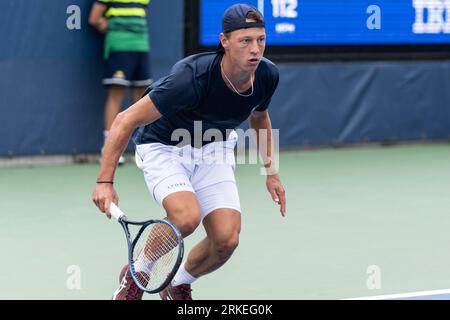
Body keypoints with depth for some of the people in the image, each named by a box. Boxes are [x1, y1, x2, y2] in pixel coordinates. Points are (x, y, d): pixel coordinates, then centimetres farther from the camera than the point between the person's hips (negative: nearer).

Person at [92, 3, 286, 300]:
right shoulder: (193, 77, -35)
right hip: (163, 147, -5)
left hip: (213, 150, 5)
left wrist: (271, 171, 9)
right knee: (187, 217, -33)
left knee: (227, 239, -14)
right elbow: (126, 120, -28)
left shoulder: (268, 75, -16)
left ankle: (178, 285, 18)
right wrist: (105, 181, -32)